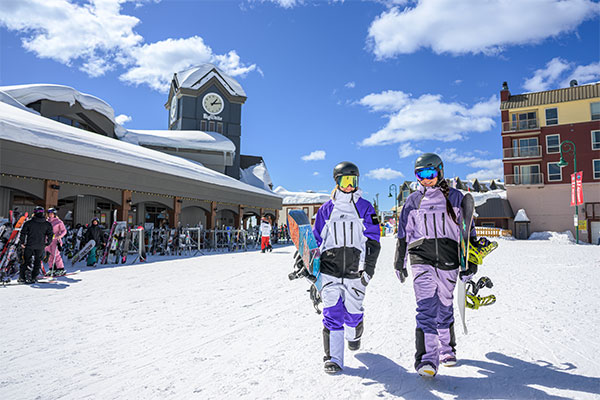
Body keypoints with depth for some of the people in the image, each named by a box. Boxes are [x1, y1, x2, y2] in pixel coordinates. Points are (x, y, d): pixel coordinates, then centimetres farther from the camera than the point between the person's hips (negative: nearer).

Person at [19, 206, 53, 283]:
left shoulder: (28, 223, -3)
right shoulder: (47, 224, 0)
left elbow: (23, 233, -4)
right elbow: (50, 235, -1)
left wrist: (22, 243, 7)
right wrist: (47, 243, 12)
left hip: (29, 245, 0)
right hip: (40, 247, 0)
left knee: (26, 261, 12)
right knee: (37, 262, 9)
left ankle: (22, 277, 10)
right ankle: (33, 278, 6)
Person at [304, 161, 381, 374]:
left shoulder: (365, 208, 6)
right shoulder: (326, 209, 9)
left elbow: (373, 240, 3)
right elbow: (317, 239, 14)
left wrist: (369, 265, -7)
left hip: (355, 271, 0)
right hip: (330, 270, 0)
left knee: (353, 312, 8)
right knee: (332, 312, -6)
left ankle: (354, 335, 41)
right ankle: (333, 358, 4)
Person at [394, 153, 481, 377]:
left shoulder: (455, 198, 5)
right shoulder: (413, 201, 8)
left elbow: (467, 231, 9)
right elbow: (403, 234, 14)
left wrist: (470, 262, 4)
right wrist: (399, 262, 14)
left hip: (448, 260, 0)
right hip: (422, 260, 0)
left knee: (445, 308, 11)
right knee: (426, 309, -10)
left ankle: (447, 350, 33)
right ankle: (427, 360, -9)